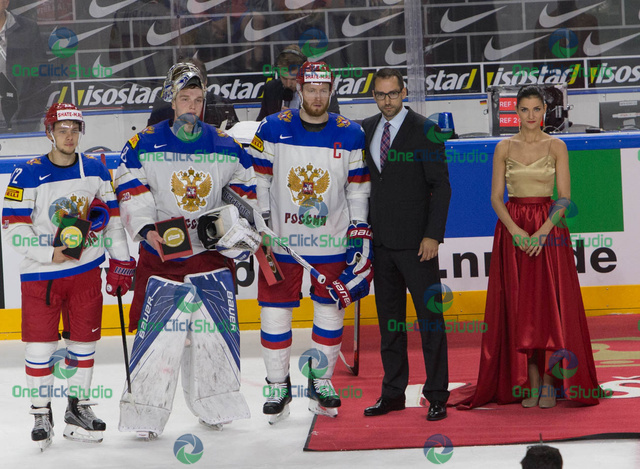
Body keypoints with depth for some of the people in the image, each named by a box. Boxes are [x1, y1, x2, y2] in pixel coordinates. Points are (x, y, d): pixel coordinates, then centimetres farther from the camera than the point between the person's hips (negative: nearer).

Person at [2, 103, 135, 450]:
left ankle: (79, 409, 22)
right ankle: (41, 414, 12)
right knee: (40, 345, -2)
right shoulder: (28, 175, -8)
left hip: (86, 269, 3)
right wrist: (49, 253, -17)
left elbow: (112, 216, 11)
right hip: (41, 273, -3)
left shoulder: (96, 171, 4)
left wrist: (121, 261, 7)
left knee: (83, 340, 8)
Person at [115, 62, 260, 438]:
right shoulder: (144, 145, -2)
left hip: (213, 251, 3)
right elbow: (131, 192, -3)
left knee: (217, 328, 4)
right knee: (158, 330, -9)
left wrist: (244, 235, 5)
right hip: (162, 249, -3)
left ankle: (215, 406, 18)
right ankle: (144, 412, -1)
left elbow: (245, 191, 14)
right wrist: (145, 229, -15)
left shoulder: (225, 146, 5)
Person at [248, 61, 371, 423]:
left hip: (331, 240, 1)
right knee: (275, 312, 1)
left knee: (331, 310, 7)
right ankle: (279, 387, 14)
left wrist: (359, 235, 1)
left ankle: (322, 382, 23)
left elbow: (358, 188, 5)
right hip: (281, 239, -1)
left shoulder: (351, 135, 0)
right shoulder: (273, 129, -3)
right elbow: (257, 180, 2)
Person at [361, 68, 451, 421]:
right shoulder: (364, 130, 10)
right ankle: (393, 392, 20)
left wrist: (433, 234, -13)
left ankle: (437, 395, 5)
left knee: (430, 316, -1)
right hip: (380, 240, 5)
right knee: (388, 319, 11)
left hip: (416, 241, -5)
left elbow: (441, 185, -7)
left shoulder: (424, 130, -5)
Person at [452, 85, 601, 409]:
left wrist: (542, 232, -15)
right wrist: (516, 231, -13)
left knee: (550, 303, -4)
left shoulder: (556, 147, 1)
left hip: (549, 229, -1)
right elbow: (496, 197, 2)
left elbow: (565, 197, -3)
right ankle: (530, 382, 6)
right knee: (520, 306, 0)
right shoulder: (504, 148, 5)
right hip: (512, 228, 1)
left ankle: (550, 380, 4)